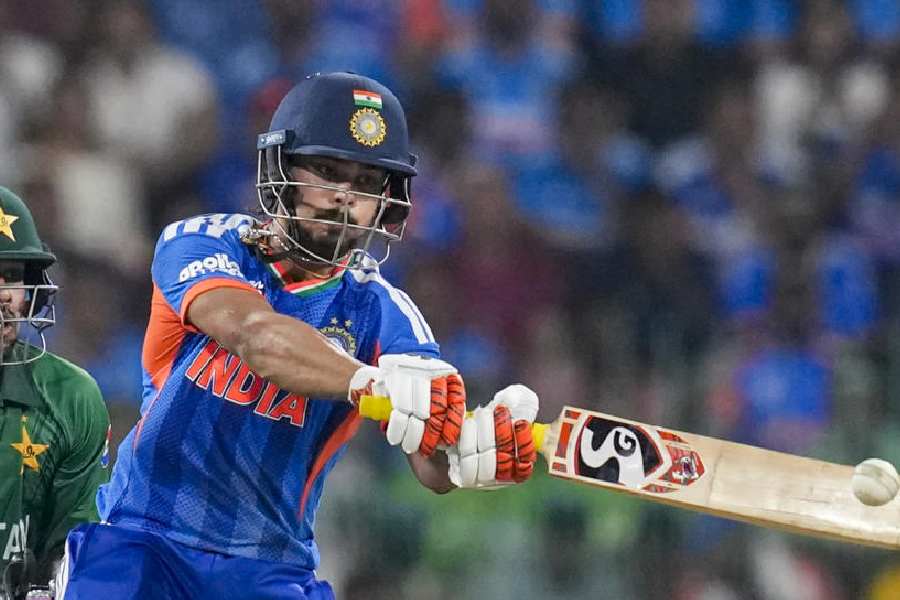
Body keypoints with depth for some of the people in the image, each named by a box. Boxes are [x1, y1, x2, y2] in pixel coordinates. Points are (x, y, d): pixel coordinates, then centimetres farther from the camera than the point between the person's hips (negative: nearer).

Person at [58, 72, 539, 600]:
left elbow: (433, 468, -17)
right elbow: (254, 334, -27)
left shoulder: (380, 313, -3)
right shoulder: (196, 245, -5)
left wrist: (470, 448, -42)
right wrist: (369, 380, -45)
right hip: (141, 541, -1)